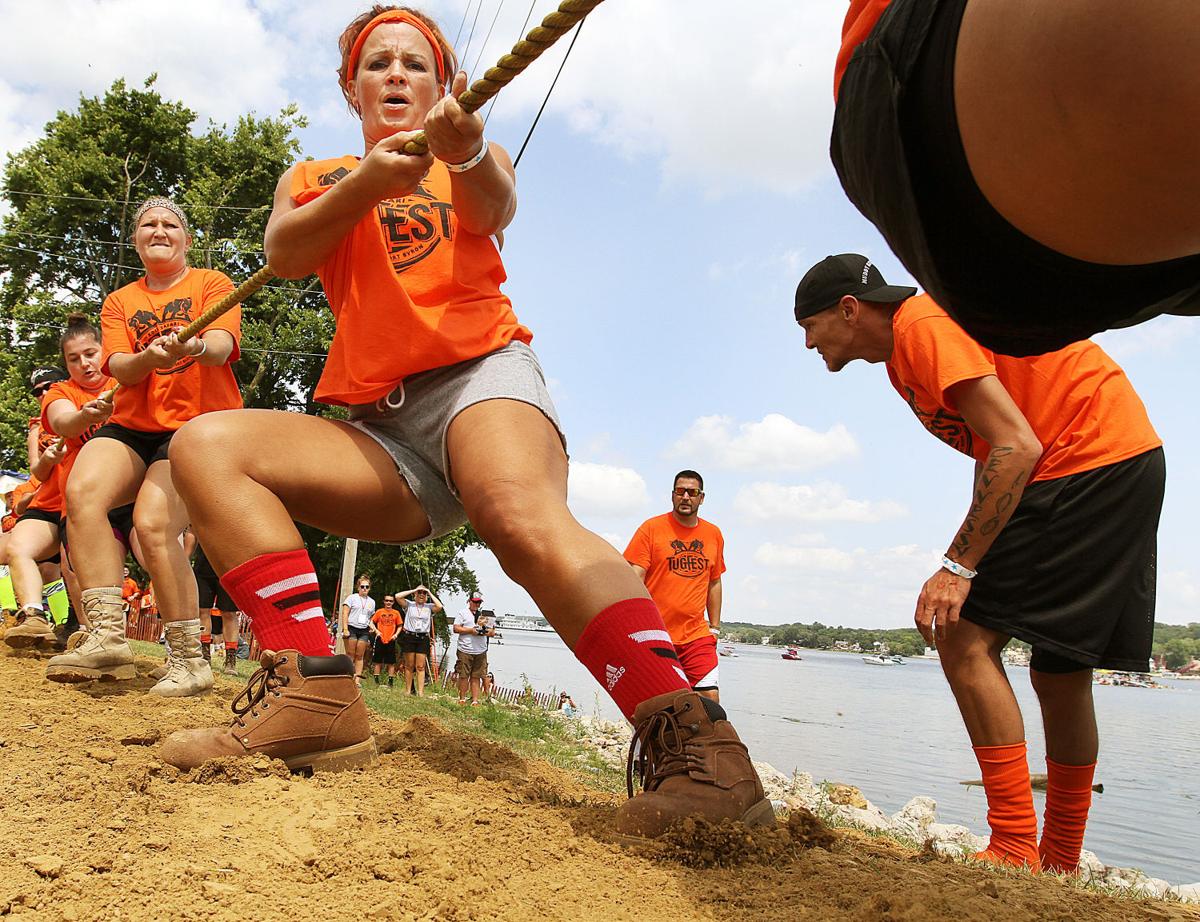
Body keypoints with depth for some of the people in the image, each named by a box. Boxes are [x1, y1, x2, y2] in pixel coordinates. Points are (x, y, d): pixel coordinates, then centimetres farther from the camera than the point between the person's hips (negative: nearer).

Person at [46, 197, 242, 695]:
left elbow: (221, 347, -12)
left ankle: (190, 660, -14)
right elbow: (118, 368, 1)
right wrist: (150, 358, -23)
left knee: (152, 525, -25)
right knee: (82, 490, -27)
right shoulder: (119, 302, 18)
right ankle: (108, 635, -27)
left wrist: (194, 346, -37)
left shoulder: (212, 283, 7)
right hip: (133, 425, 4)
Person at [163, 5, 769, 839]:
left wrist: (466, 152, -32)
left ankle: (696, 746, -49)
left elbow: (493, 210, -7)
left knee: (522, 515, -36)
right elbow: (284, 254, 0)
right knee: (207, 444, -18)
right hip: (380, 431, 4)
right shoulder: (313, 178, 24)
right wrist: (364, 184, -20)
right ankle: (317, 698, -28)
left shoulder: (478, 158, 19)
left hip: (480, 372, -3)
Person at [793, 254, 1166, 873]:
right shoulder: (903, 359, 16)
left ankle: (1016, 849, -12)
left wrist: (958, 566, -24)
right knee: (1059, 675, 12)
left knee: (966, 641, -15)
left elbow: (1017, 448, -23)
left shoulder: (924, 325, -15)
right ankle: (1061, 865, 23)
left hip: (1097, 454, -10)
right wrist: (970, 561, 7)